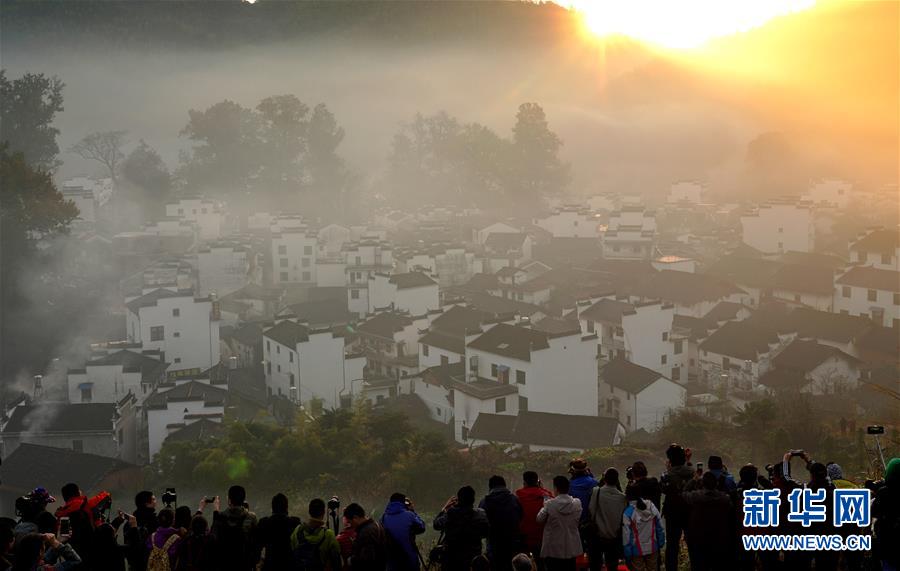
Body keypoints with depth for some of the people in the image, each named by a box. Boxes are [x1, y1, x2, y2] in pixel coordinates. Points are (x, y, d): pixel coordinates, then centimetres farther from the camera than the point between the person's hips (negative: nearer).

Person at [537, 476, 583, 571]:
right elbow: (578, 520, 4)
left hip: (553, 549, -3)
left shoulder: (550, 504, -17)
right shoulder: (577, 503, -8)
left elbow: (540, 519, -4)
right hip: (571, 549, 3)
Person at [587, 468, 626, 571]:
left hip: (597, 536, -1)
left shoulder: (596, 492, -13)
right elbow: (624, 517, -2)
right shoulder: (622, 497, -9)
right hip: (614, 537, 1)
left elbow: (591, 511, -7)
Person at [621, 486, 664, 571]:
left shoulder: (628, 513, -19)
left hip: (637, 551, -4)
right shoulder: (652, 507, -6)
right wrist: (661, 544, 13)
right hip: (653, 548, 4)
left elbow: (626, 536, -15)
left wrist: (627, 555, -7)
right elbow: (660, 528, 2)